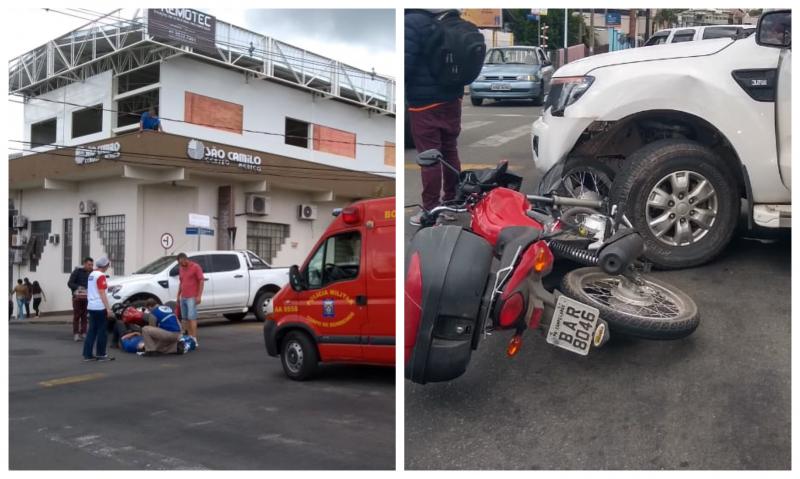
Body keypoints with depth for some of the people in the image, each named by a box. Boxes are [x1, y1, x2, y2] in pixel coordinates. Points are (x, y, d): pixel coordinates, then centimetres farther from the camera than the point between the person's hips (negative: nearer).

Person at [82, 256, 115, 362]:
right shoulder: (101, 276, -13)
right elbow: (102, 293, -17)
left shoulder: (91, 274, 14)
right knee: (102, 331, 0)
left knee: (92, 330, 10)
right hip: (100, 307, -8)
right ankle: (101, 354, 4)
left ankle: (87, 354, 10)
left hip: (91, 306, 8)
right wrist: (108, 308, -18)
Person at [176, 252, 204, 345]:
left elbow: (201, 281, -8)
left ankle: (194, 339, -14)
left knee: (192, 317, -12)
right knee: (186, 318, 6)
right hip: (183, 298, 7)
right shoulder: (181, 269, 15)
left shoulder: (196, 267, -5)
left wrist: (199, 296, -14)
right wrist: (178, 296, 17)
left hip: (192, 297, -7)